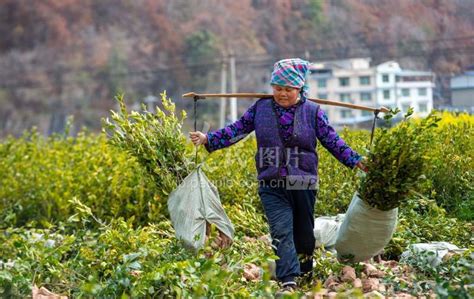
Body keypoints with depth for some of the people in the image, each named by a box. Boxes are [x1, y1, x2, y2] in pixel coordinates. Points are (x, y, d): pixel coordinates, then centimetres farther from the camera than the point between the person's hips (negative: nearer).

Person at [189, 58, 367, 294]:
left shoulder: (312, 111, 2)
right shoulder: (261, 108, 5)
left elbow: (332, 141, 4)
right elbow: (237, 129, 6)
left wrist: (356, 161, -1)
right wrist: (208, 139, -4)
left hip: (303, 184, 0)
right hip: (272, 186, 0)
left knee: (304, 233, 12)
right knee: (281, 232, -13)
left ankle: (306, 273, 34)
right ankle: (288, 281, -17)